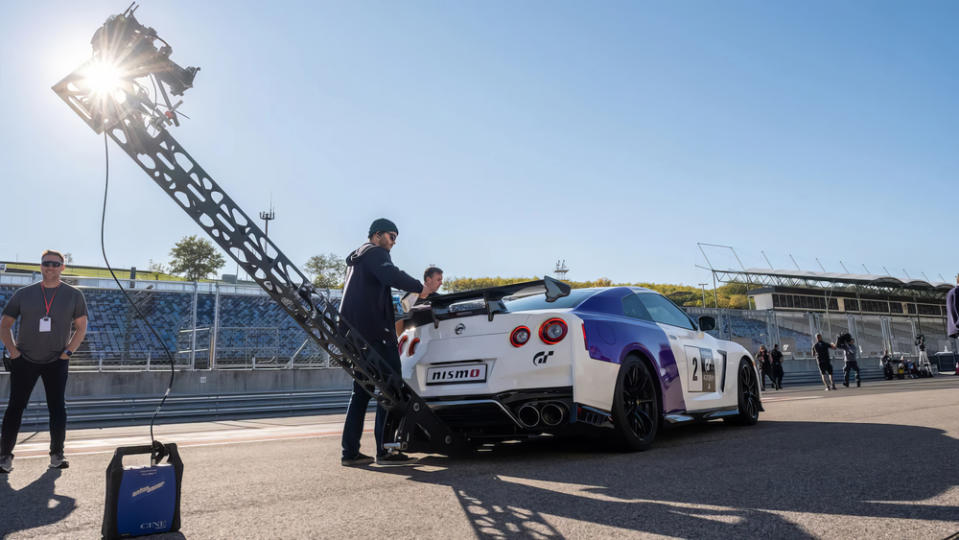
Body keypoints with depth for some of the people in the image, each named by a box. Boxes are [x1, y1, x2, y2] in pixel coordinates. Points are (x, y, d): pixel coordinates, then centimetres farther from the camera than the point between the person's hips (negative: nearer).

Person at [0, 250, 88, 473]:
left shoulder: (74, 295, 2)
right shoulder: (24, 294, 4)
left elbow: (81, 327, 6)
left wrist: (68, 352, -4)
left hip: (56, 361, 0)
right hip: (24, 360, 1)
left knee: (57, 407, -1)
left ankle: (57, 454, 9)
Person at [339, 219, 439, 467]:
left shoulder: (355, 260, 28)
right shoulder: (374, 253, -3)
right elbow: (392, 275, -23)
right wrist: (420, 288, -15)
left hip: (355, 334, 10)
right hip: (375, 332, -10)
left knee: (361, 391, 11)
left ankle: (350, 451, 10)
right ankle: (385, 450, -11)